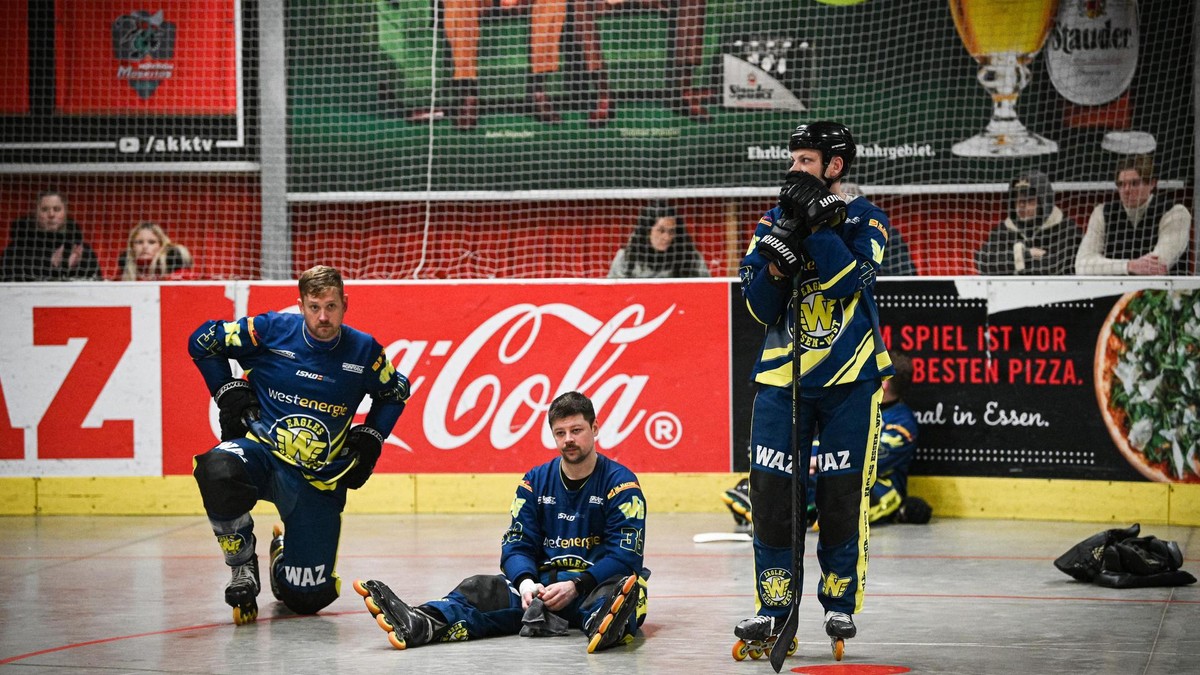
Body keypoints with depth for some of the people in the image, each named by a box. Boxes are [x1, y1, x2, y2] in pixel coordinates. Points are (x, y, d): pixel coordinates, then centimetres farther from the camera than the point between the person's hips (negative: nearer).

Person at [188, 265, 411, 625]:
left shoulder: (364, 351, -2)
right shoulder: (271, 330, -9)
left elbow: (395, 392, 18)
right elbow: (202, 341, 4)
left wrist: (370, 440, 6)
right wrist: (230, 394, -3)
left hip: (319, 478, 2)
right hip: (262, 451, -2)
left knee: (308, 596, -3)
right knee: (218, 473, -40)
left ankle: (285, 555, 38)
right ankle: (243, 569, -14)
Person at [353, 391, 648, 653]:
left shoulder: (621, 483, -2)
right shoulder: (535, 482, 11)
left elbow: (624, 555, -11)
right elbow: (516, 545, 5)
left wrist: (575, 587, -25)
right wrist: (526, 583, -19)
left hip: (594, 583, -4)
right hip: (544, 583, 4)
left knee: (616, 589, -40)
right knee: (482, 588, -22)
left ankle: (606, 626, -78)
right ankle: (422, 624, -53)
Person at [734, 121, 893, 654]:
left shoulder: (865, 219, 2)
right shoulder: (775, 220, 9)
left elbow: (851, 281, -17)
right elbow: (759, 305, 2)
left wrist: (818, 223, -18)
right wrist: (780, 252, -14)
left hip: (849, 378, -2)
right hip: (782, 377, 3)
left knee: (842, 493, -1)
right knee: (771, 489, -3)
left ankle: (840, 602, 13)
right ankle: (773, 607, 4)